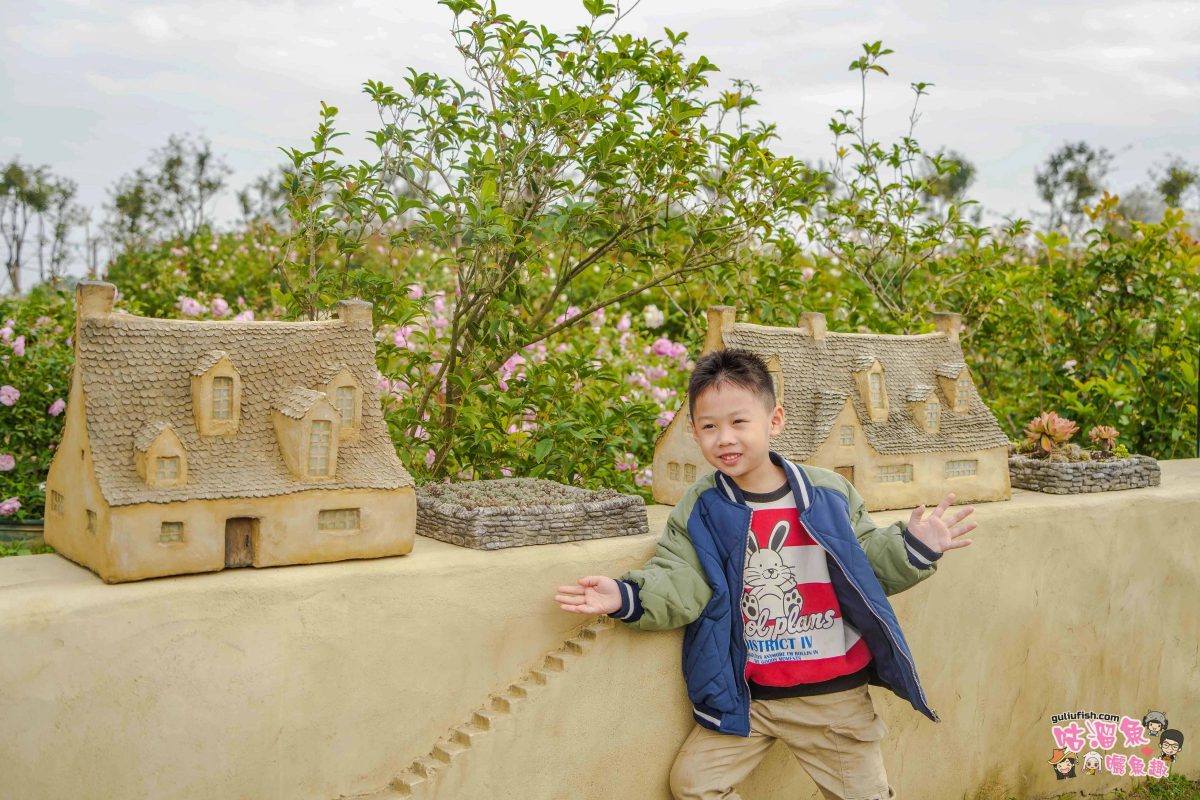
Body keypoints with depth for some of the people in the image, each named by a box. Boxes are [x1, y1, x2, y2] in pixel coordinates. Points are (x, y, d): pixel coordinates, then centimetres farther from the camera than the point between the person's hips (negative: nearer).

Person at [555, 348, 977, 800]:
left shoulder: (829, 493, -6)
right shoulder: (699, 509, -5)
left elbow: (868, 566, 3)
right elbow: (680, 585, -12)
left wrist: (912, 548, -14)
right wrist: (627, 598, -29)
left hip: (832, 693, 0)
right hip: (745, 697, 1)